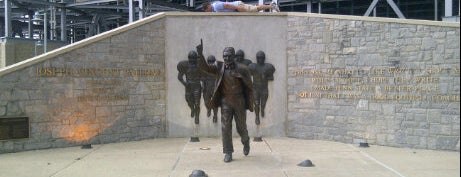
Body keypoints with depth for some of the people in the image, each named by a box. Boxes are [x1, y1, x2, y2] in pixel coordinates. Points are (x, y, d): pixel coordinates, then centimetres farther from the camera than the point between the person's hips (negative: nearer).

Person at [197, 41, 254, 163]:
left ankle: (245, 141, 42)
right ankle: (228, 153, 6)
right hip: (225, 101, 1)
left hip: (239, 101, -1)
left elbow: (249, 86, -1)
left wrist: (250, 103, -2)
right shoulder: (219, 68, 0)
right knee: (225, 127, -3)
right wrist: (200, 54, -24)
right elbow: (204, 67, -9)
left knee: (241, 127, 10)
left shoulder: (242, 69, -7)